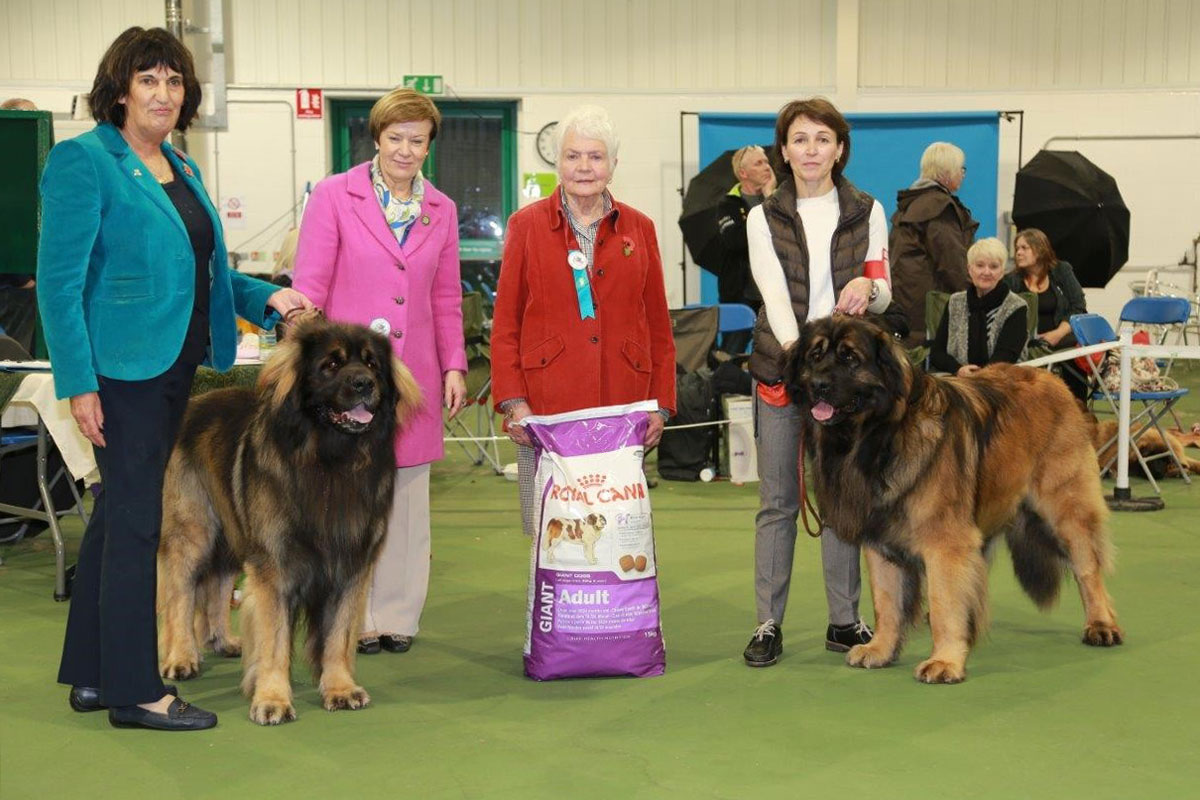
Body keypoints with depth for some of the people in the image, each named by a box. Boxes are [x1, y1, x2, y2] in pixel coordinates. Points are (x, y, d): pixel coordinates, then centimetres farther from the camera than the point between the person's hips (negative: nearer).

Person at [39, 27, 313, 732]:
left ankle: (91, 674, 22)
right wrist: (78, 384, -19)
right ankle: (135, 690, 5)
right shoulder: (84, 160, -10)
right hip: (121, 368, -8)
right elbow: (60, 282, -14)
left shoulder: (181, 169, 15)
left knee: (117, 513, 13)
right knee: (135, 520, -4)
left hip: (173, 362, 8)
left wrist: (266, 297, 6)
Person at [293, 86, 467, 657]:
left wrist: (454, 364, 7)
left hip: (413, 374, 4)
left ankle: (397, 615, 16)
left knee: (408, 497, 7)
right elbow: (309, 286, -3)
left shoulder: (441, 210, 12)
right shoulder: (334, 196, -1)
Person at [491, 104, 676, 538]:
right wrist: (512, 401, -5)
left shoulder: (638, 228, 12)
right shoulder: (526, 225, 7)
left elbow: (658, 325, 13)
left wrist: (661, 403, 4)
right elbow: (505, 323, 5)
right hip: (547, 410, -1)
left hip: (622, 409, 2)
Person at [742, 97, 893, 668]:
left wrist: (867, 285, -22)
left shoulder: (866, 212, 6)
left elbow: (884, 292, 3)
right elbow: (774, 293, -10)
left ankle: (843, 621, 15)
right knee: (778, 501, 2)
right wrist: (797, 347, -27)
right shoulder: (764, 217, 2)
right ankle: (768, 624, 8)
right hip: (780, 366, -1)